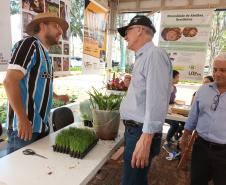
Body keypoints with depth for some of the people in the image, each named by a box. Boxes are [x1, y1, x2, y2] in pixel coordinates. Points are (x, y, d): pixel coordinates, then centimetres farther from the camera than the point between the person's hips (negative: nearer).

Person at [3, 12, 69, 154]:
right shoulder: (29, 44, -10)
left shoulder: (45, 54, 16)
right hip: (25, 127, -8)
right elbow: (10, 81, -20)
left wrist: (57, 97, 32)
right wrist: (22, 120, -23)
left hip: (42, 126, 8)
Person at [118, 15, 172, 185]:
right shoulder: (143, 57, 16)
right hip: (134, 129, 10)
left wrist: (146, 138, -26)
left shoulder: (154, 54, -15)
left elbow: (156, 100, -24)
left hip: (141, 132, -10)